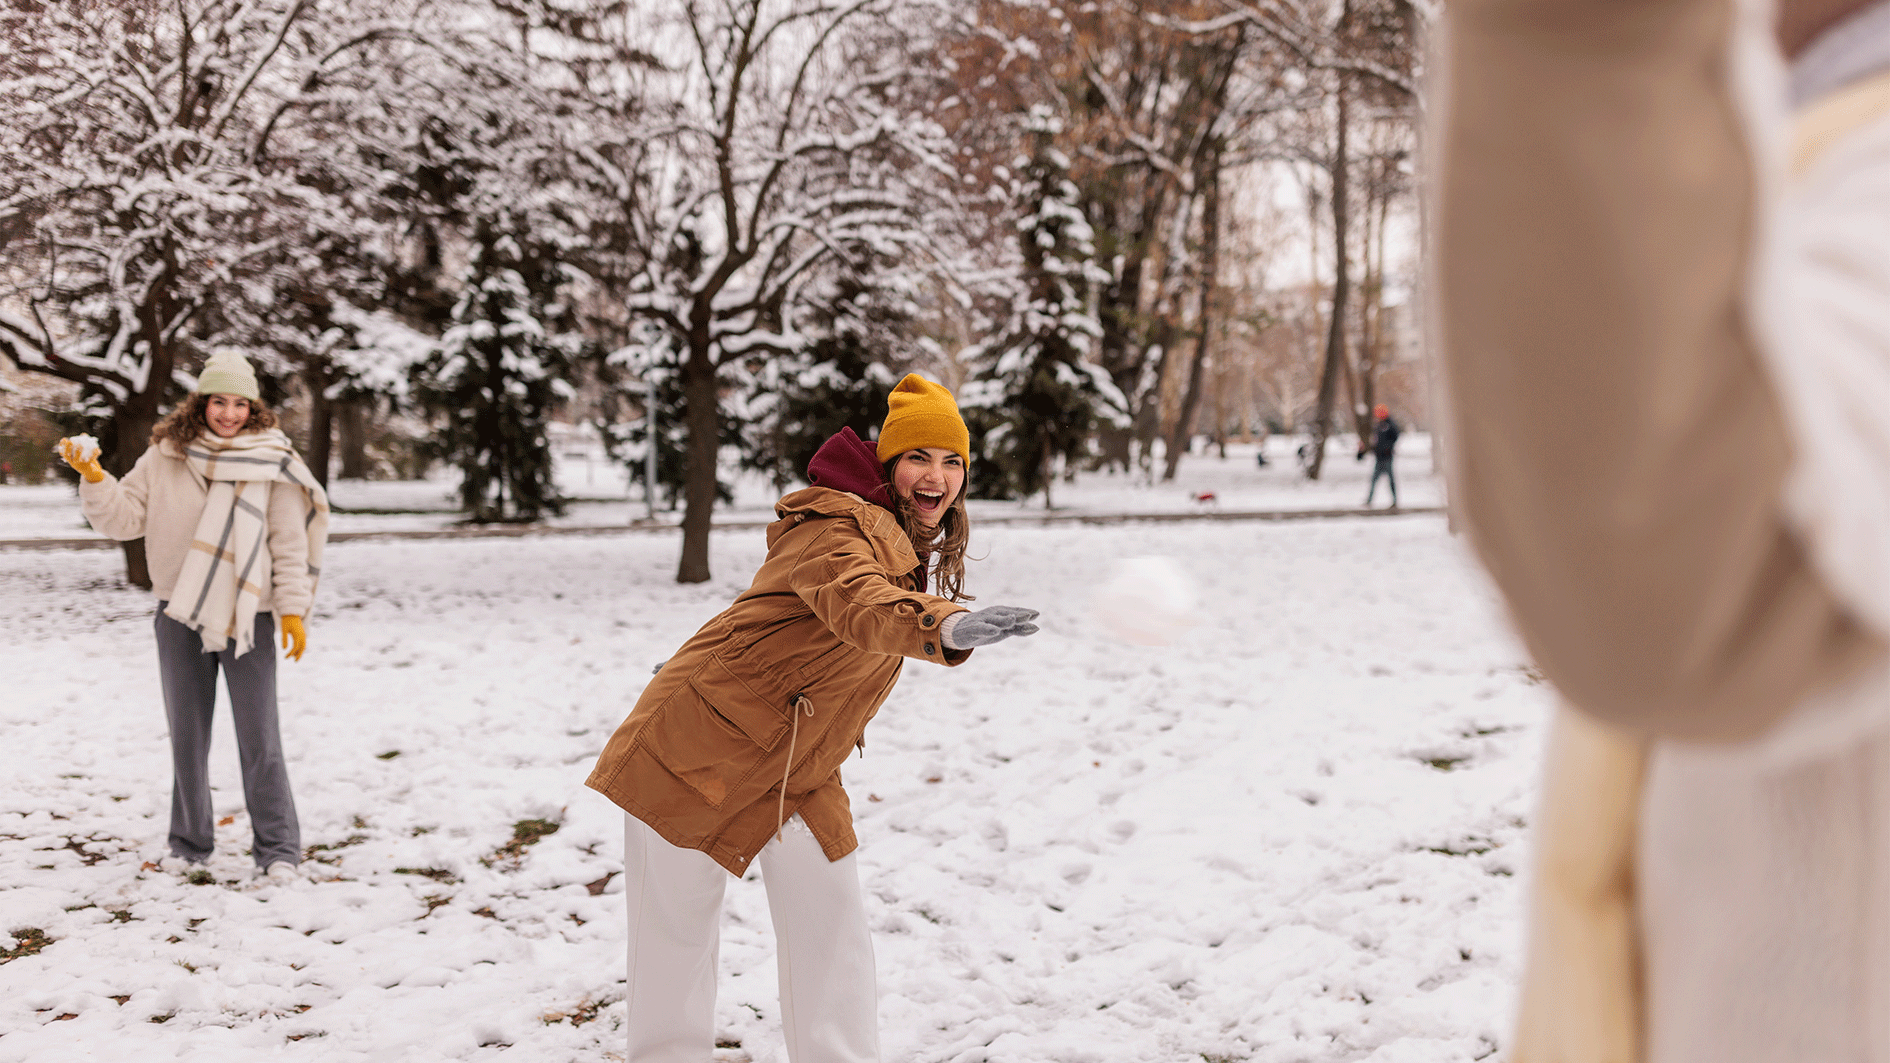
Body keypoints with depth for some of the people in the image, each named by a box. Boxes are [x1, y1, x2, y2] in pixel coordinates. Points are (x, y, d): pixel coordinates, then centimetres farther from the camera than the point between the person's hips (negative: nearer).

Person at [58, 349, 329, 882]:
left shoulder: (270, 462, -4)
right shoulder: (165, 458, 1)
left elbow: (290, 542, -2)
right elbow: (124, 518, 4)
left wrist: (293, 608, -5)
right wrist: (93, 478, -12)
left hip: (248, 617, -3)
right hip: (181, 616, 3)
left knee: (259, 737, -2)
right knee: (186, 735, 12)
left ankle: (277, 847, 6)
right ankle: (190, 841, 25)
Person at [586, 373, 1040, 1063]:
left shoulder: (919, 549, 5)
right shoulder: (839, 527, -24)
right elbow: (862, 608, -47)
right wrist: (947, 627, -65)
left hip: (801, 775, 7)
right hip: (696, 749, -7)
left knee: (833, 930, 0)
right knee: (676, 929, 6)